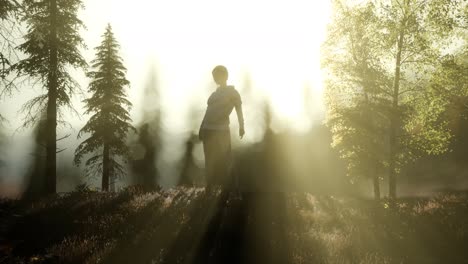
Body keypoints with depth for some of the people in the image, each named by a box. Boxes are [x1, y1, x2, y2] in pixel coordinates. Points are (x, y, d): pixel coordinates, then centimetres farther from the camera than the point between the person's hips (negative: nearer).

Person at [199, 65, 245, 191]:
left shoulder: (233, 93, 2)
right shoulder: (215, 93, 18)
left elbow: (239, 111, -2)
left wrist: (241, 127, -14)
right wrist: (201, 128, 16)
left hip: (221, 131, -6)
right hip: (208, 130, 6)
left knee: (222, 162, -6)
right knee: (210, 161, 8)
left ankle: (225, 188, -3)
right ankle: (210, 187, 13)